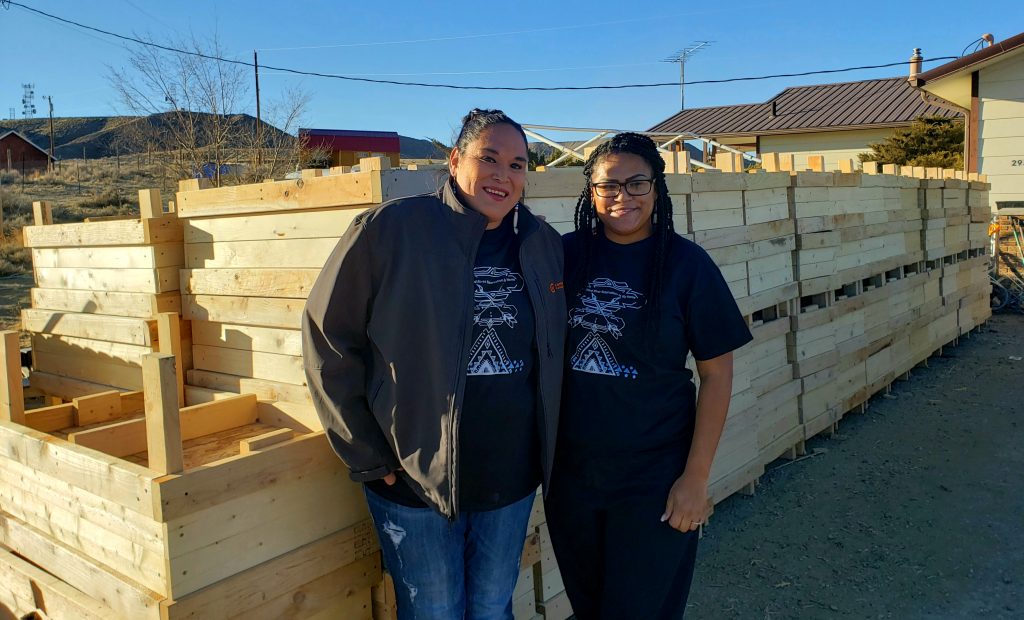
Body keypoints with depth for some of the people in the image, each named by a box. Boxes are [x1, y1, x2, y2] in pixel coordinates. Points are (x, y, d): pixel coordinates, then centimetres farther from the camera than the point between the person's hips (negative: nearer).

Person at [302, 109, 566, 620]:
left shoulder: (543, 245, 2)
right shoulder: (393, 230, -14)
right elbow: (328, 338, -11)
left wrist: (548, 450, 10)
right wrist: (367, 457, -9)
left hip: (512, 477, 4)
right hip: (415, 478, -4)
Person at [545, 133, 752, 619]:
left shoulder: (686, 263, -9)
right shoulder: (566, 254, -3)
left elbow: (716, 373, -7)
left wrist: (696, 477, -9)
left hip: (654, 476, -2)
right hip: (570, 471, 3)